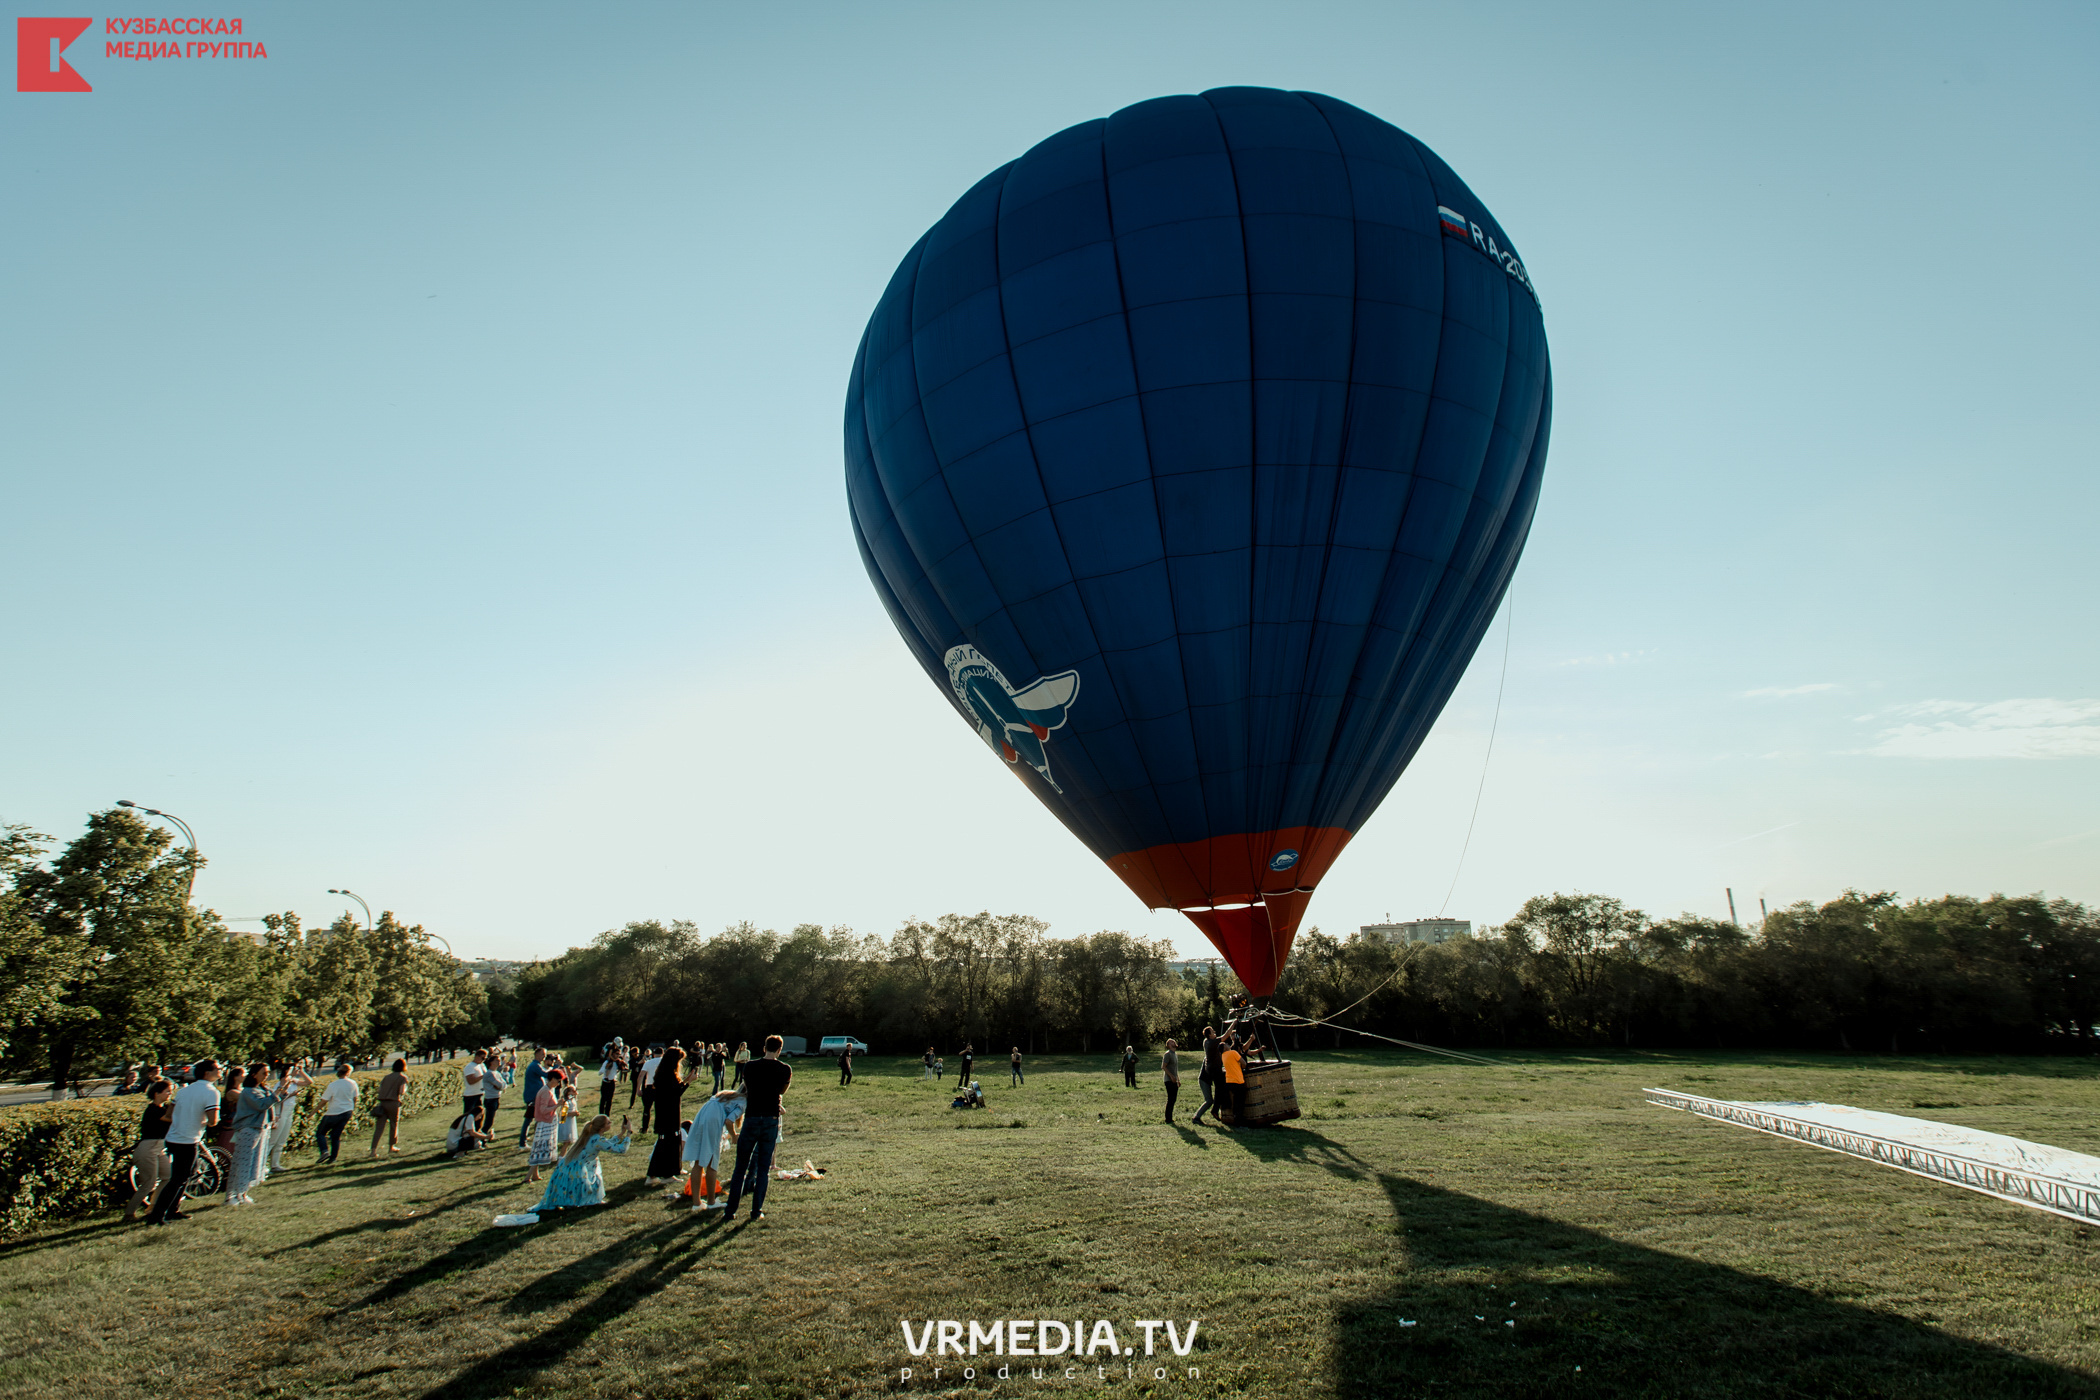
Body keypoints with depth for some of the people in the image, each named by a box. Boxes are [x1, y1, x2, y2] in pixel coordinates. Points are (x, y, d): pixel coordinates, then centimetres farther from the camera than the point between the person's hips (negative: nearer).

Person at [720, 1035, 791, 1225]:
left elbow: (746, 1087, 15)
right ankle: (757, 1211, 11)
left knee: (741, 1167, 10)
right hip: (771, 1120, 0)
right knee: (763, 1168, 9)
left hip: (751, 1118, 0)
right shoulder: (785, 1070, -3)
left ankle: (730, 1210, 11)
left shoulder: (750, 1066, -2)